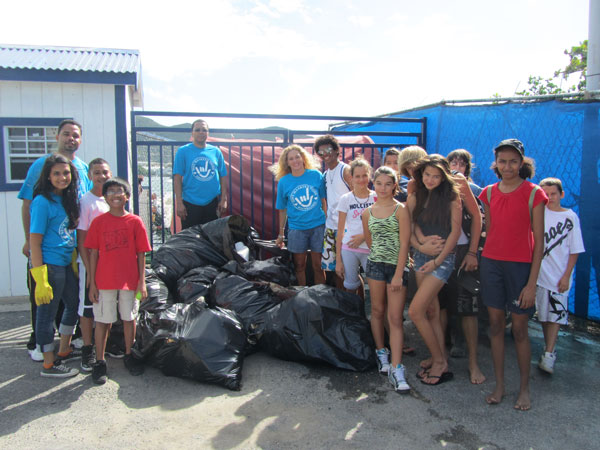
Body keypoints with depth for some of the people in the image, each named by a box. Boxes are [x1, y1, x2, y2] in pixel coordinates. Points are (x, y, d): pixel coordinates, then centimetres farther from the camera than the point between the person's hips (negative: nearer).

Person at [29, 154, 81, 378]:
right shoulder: (43, 201, -13)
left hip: (67, 264, 9)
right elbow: (35, 241, -16)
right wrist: (40, 277, -20)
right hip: (49, 265, -9)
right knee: (47, 313, 1)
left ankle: (64, 351, 35)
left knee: (74, 304, 19)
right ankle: (49, 365, 13)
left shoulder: (68, 199, 10)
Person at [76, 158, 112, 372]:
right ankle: (87, 350, 16)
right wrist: (89, 270, -15)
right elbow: (81, 240, -12)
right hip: (91, 263, -6)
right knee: (87, 308, 4)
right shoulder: (85, 202, -11)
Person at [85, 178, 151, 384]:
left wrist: (142, 282, -2)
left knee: (129, 318, 12)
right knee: (102, 321, 5)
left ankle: (129, 356, 28)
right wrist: (92, 283, -2)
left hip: (129, 280, 1)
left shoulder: (135, 221, 0)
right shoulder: (98, 222, 0)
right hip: (104, 280, -1)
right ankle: (100, 362, 17)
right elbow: (93, 253, 1)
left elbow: (141, 253, 1)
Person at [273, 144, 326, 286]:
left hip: (318, 226, 0)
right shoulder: (283, 181, -2)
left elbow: (324, 201, 5)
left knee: (318, 265, 5)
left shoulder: (316, 175, -3)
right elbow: (283, 210, 5)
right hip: (296, 228, 1)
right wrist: (281, 234, 9)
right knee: (299, 266, 11)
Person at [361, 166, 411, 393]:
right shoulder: (367, 212, 6)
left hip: (396, 266, -3)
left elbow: (404, 244, -10)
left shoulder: (401, 210, -6)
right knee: (377, 310, 12)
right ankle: (381, 352, 31)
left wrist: (398, 274, -13)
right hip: (375, 264, 4)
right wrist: (379, 255, 11)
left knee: (395, 318, -4)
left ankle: (396, 369, -3)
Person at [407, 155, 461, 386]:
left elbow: (455, 231, -8)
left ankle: (439, 361, 6)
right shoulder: (415, 196, 6)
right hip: (420, 255, 6)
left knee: (415, 311, -11)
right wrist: (421, 244, -12)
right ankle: (441, 360, 22)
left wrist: (437, 260, -11)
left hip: (443, 257, -6)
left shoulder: (451, 197, -7)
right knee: (431, 310, 10)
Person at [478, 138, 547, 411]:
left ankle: (524, 389, 20)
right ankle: (499, 386, 20)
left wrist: (532, 283, -10)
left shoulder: (533, 193, -5)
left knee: (519, 329, 3)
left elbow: (539, 242, -6)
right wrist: (482, 259, 7)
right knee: (496, 325, 8)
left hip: (520, 265, -3)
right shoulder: (489, 193, 7)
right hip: (491, 263, 3)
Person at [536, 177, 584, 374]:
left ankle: (548, 355, 0)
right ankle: (550, 347, 25)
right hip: (540, 272, 2)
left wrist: (566, 276, -5)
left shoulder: (570, 217, -1)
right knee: (543, 313, 10)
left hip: (560, 275, -2)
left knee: (556, 314, -3)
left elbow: (574, 250, 0)